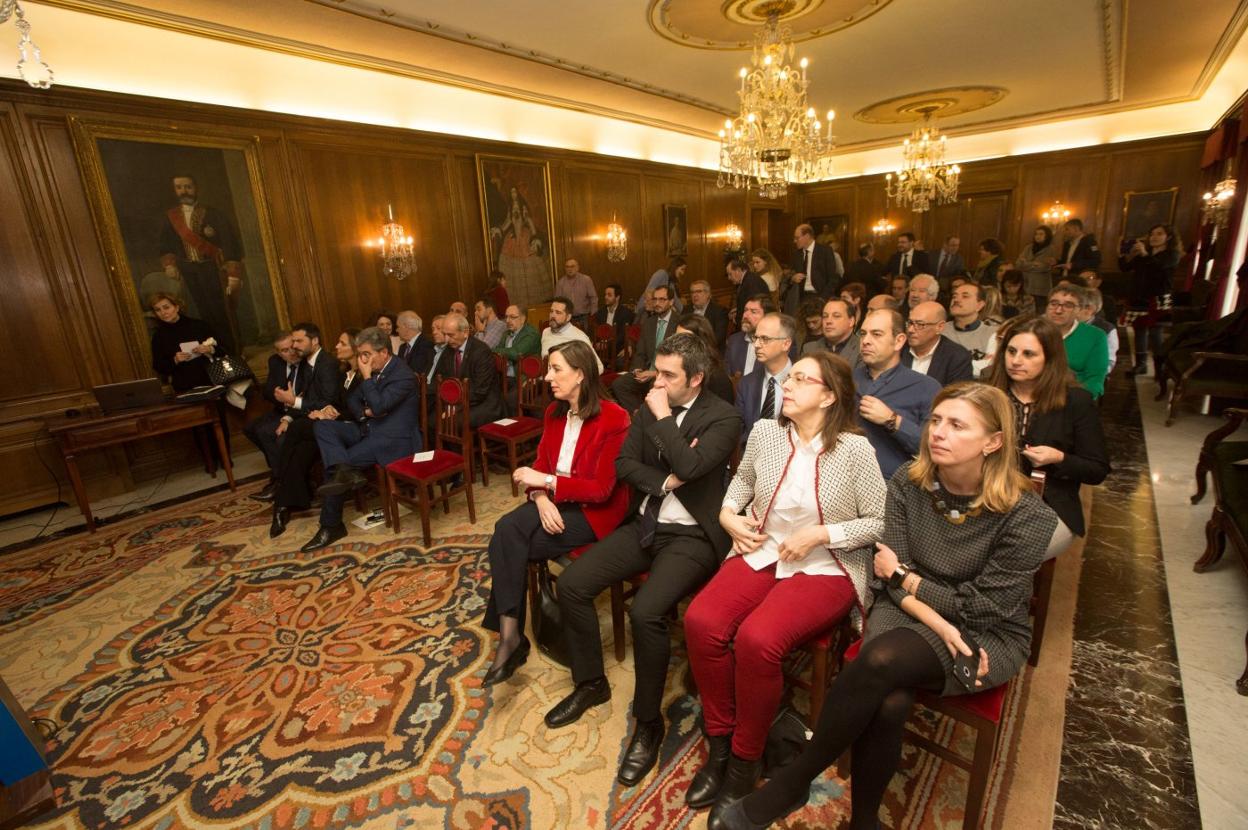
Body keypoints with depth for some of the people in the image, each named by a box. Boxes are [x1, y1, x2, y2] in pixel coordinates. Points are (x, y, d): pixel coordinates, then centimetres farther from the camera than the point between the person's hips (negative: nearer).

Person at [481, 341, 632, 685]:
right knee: (506, 530, -22)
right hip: (555, 502, 6)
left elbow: (601, 488, -18)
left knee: (507, 544, -21)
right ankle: (510, 634, -12)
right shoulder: (554, 412, 5)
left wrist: (548, 482, -21)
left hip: (593, 511, -6)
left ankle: (510, 635, -4)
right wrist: (540, 497, -16)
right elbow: (540, 463, 5)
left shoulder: (613, 419, -17)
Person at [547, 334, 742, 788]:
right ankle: (591, 683, 20)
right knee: (571, 583, -5)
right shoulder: (649, 408, 7)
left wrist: (663, 417, -16)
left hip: (692, 535, -6)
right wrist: (665, 481, -14)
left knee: (645, 611, -28)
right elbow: (624, 464, 2)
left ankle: (648, 722, 0)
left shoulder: (723, 417, -10)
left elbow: (690, 466, -26)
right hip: (644, 524, 7)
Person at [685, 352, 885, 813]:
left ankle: (746, 758, 0)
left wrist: (819, 535, -14)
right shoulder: (765, 432, 2)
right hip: (761, 553, 4)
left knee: (756, 638, -29)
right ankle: (719, 741, 4)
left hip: (827, 568, -4)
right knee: (701, 621, -21)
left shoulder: (854, 449, -10)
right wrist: (728, 513, 3)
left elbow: (880, 523, -5)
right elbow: (743, 478, 21)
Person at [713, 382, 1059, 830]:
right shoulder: (908, 484, -6)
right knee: (888, 702, -30)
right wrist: (941, 628, -21)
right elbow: (894, 582, -6)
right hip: (909, 612, 3)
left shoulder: (1029, 517, -15)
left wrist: (903, 574, -9)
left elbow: (985, 607, -12)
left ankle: (792, 782, -12)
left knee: (880, 661, -32)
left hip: (988, 637, -2)